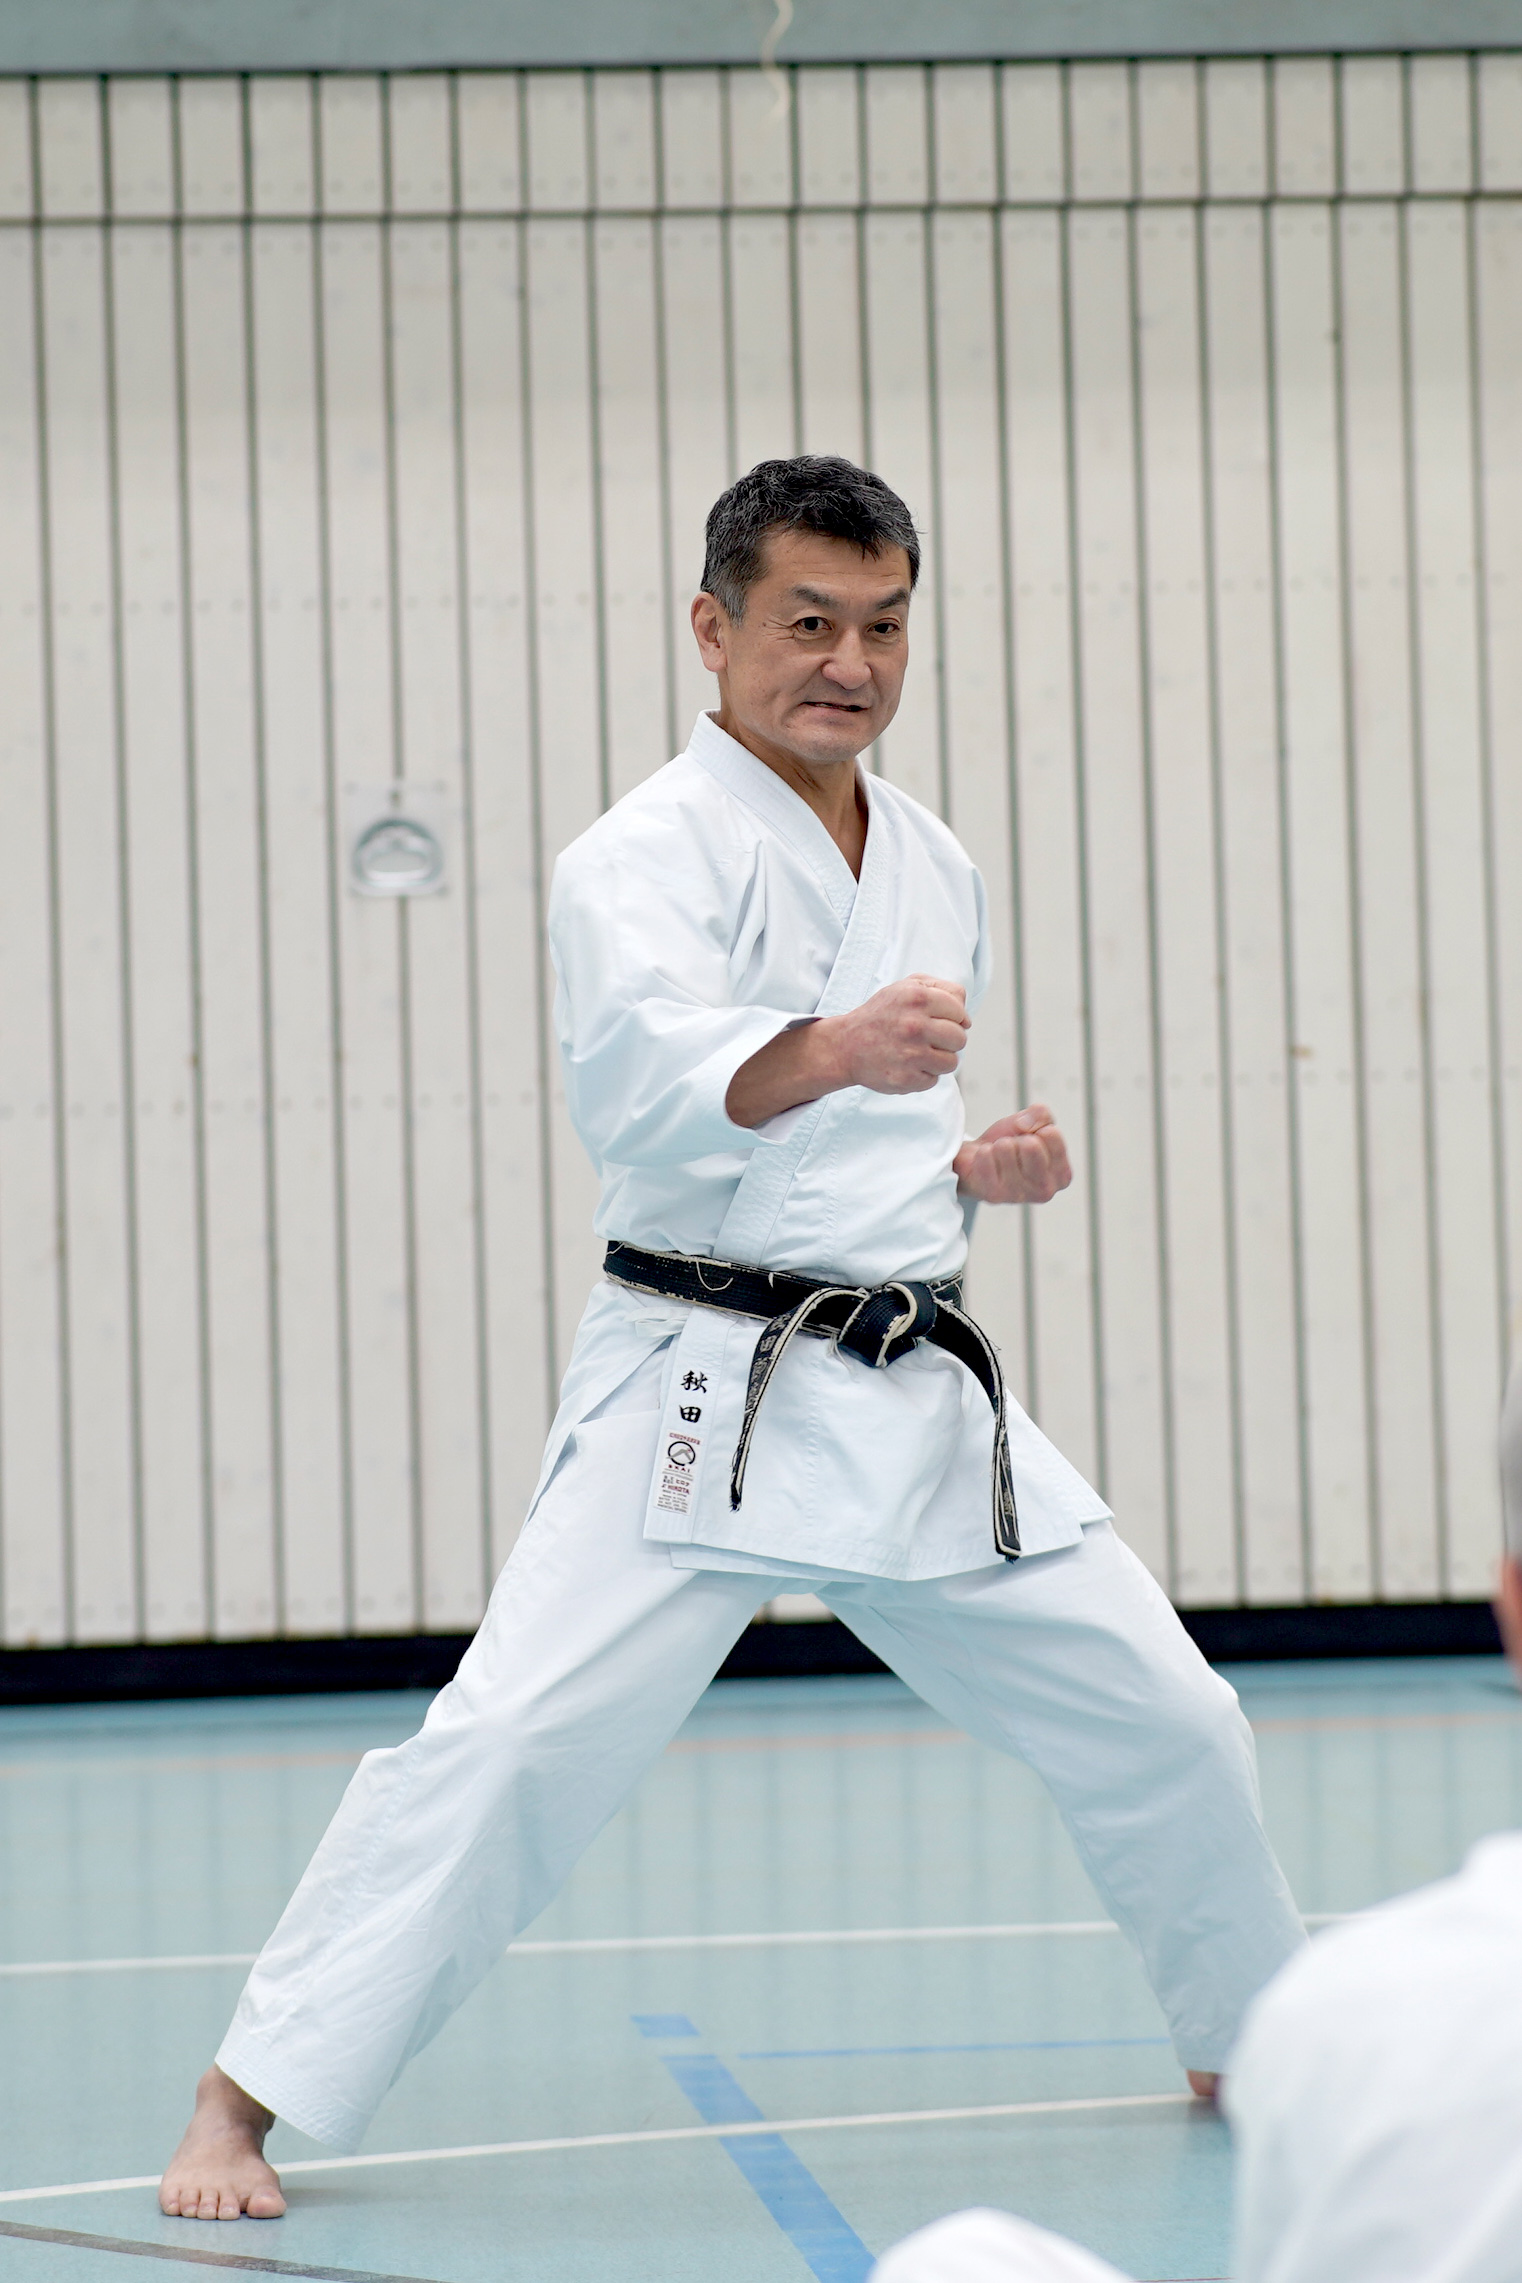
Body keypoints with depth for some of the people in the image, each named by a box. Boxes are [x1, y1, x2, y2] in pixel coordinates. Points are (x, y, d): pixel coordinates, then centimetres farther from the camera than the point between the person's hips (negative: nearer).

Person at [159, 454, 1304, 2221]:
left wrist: (977, 1163, 5)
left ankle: (1260, 2046, 32)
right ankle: (248, 2101, -12)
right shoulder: (646, 858, -10)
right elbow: (641, 1081, -30)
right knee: (512, 1740, -18)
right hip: (706, 1395, -6)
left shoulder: (933, 866, 13)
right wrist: (829, 1052, -49)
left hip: (922, 1398, 6)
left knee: (1159, 1724, 9)